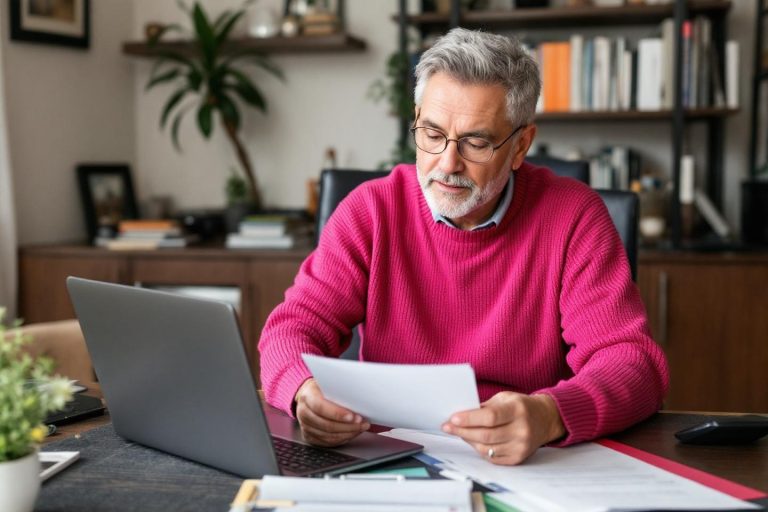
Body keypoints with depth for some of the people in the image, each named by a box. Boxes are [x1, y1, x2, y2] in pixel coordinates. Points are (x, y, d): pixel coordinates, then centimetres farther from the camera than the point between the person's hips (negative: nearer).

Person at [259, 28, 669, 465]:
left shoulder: (573, 216, -7)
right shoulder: (372, 210, -1)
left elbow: (633, 361, -13)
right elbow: (294, 328, -5)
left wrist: (548, 416, -36)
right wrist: (308, 393, -30)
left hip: (528, 466, 0)